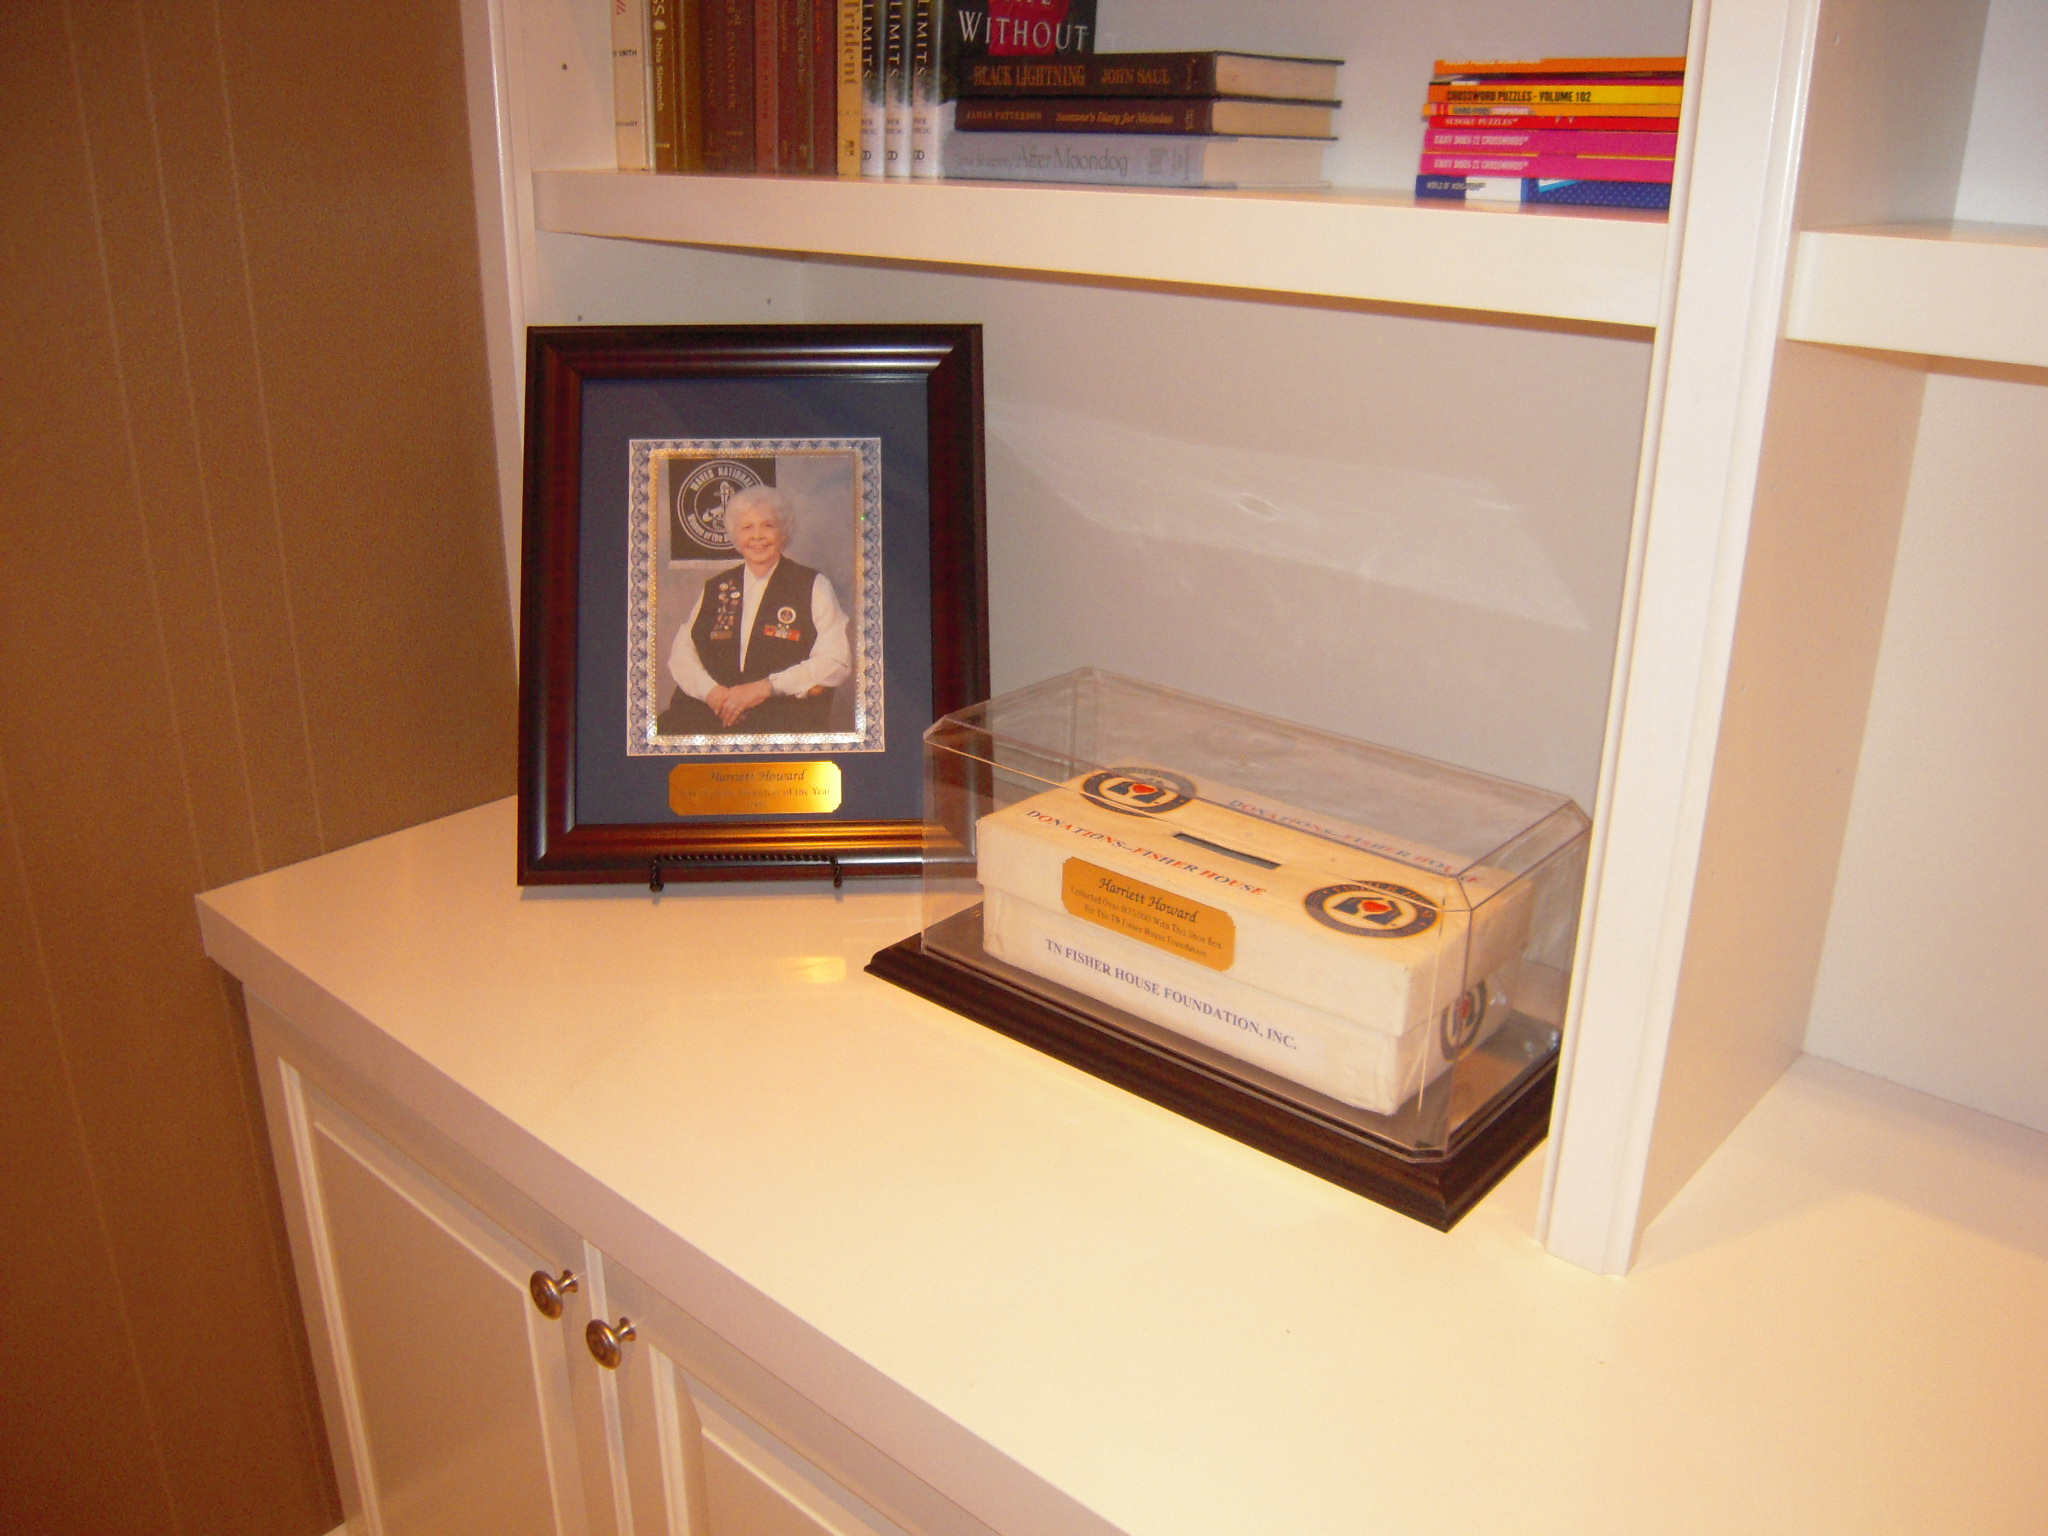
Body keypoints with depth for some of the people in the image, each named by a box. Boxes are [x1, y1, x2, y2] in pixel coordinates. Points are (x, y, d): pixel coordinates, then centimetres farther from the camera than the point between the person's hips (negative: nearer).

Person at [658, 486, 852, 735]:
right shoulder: (715, 589, 21)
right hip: (714, 710, 3)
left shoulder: (814, 586, 8)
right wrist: (710, 690, -8)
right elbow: (681, 652, 15)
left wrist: (766, 687, -12)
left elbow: (837, 661, -3)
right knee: (668, 726, -27)